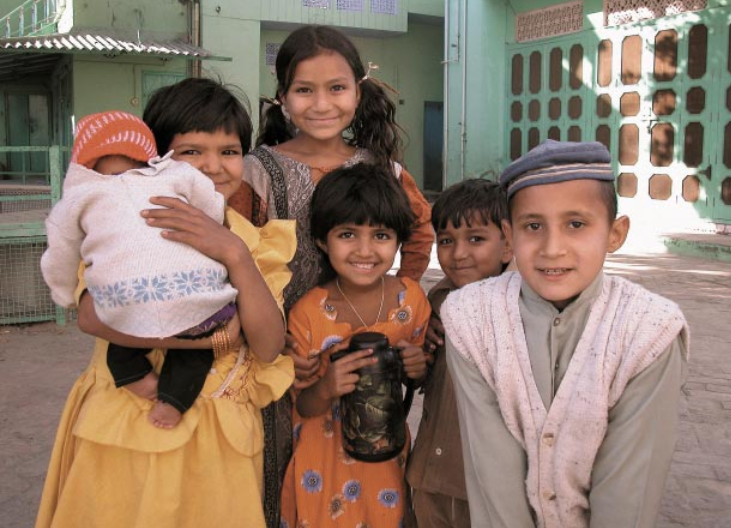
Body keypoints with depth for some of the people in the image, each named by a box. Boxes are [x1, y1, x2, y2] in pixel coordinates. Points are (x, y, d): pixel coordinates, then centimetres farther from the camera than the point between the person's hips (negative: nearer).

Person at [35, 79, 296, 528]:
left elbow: (269, 347, -11)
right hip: (124, 435, -1)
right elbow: (92, 316, -20)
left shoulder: (260, 245, 3)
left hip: (217, 442, 2)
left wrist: (235, 256, -23)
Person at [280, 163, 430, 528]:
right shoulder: (308, 313, -18)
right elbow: (303, 408, -10)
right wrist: (326, 389, -32)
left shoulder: (411, 298, -10)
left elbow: (421, 376, 5)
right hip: (326, 461, -2)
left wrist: (419, 368, -18)